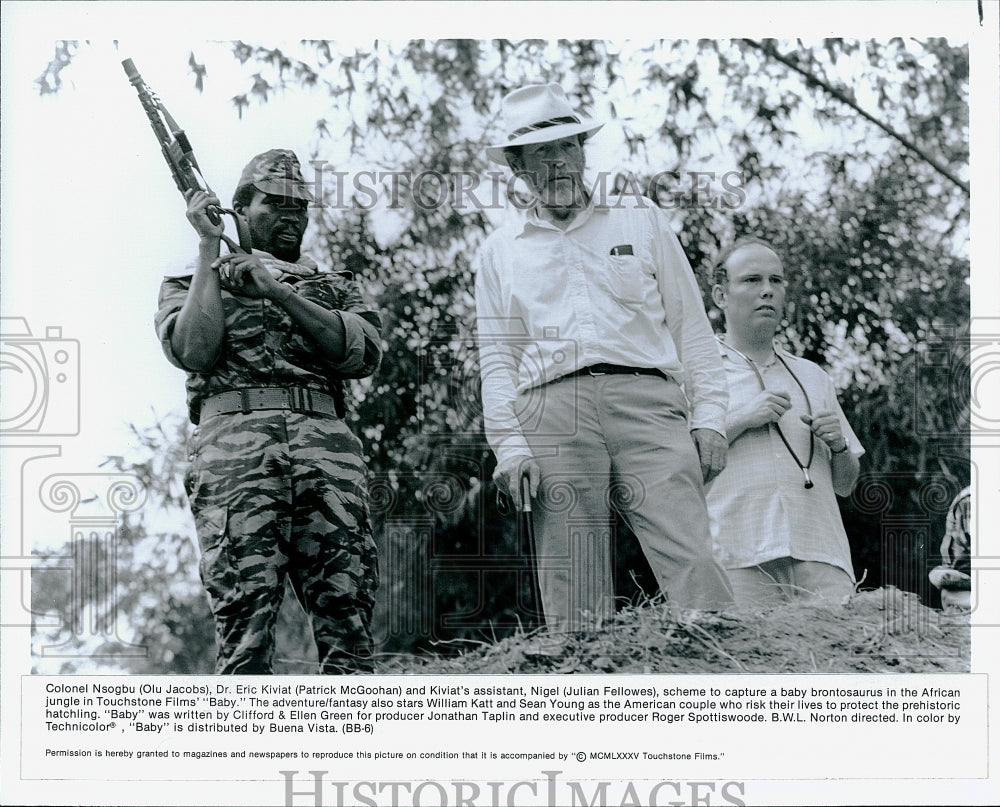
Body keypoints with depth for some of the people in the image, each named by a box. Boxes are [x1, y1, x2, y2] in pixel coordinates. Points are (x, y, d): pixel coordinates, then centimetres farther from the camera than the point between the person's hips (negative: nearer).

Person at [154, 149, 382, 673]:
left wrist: (276, 291, -1)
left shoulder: (335, 287, 28)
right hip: (234, 447, -2)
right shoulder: (192, 282, 22)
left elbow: (363, 352, 6)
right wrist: (209, 249, 4)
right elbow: (193, 351, 1)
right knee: (245, 627, -14)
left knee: (347, 618, -9)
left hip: (327, 448, 2)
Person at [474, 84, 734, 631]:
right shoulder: (500, 252, 21)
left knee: (691, 560, -18)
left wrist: (709, 415, 3)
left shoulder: (644, 225, 20)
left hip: (645, 400, -1)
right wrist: (509, 445, 2)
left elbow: (690, 325, 16)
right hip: (552, 409, 1)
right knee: (571, 588, -7)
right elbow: (496, 357, 16)